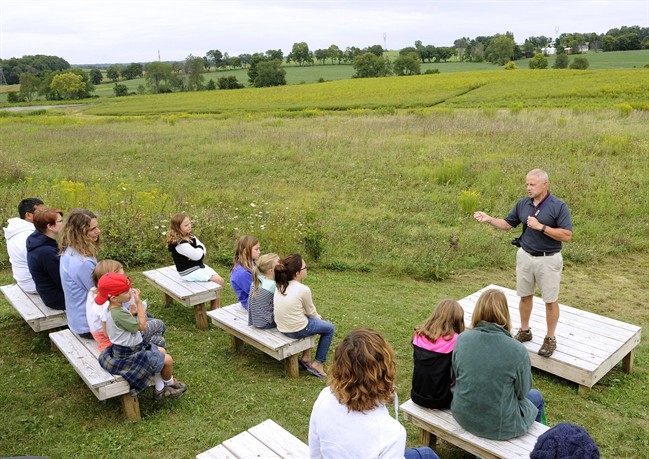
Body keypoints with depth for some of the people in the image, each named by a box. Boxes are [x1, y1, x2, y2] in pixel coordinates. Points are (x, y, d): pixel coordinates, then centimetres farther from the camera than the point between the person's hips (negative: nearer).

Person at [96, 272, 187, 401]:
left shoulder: (114, 309, -1)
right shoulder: (118, 314, -34)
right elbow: (141, 326, -24)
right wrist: (139, 302, -21)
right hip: (128, 356, -11)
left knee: (161, 351, 19)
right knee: (167, 360, -3)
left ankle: (160, 389, 26)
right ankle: (171, 383, 29)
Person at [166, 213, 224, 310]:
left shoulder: (191, 237, 7)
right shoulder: (180, 243, -23)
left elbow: (203, 250, 7)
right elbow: (197, 255, -24)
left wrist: (199, 251, -15)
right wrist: (199, 247, -4)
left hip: (199, 265, 9)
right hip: (189, 272, -9)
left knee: (220, 281, 0)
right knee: (219, 281, -15)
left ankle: (215, 308, 5)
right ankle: (214, 309, 1)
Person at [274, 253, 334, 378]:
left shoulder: (280, 286, 0)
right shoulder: (303, 289, -21)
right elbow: (311, 312, -6)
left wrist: (316, 317, 16)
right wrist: (318, 317, 16)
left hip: (282, 328, 7)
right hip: (297, 330, -7)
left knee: (310, 320, 33)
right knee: (329, 328, 16)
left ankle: (306, 357, 31)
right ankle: (318, 363, 19)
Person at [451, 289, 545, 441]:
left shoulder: (461, 339, -16)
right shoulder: (517, 351, -26)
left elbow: (457, 375, -1)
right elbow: (522, 391, -9)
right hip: (499, 426, -4)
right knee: (536, 397, 28)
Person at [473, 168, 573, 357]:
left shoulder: (559, 206, -14)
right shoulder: (522, 204, 1)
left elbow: (567, 236, -18)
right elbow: (507, 224, 11)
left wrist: (540, 227, -24)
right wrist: (489, 219, -6)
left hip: (548, 259, -5)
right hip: (525, 256, 5)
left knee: (550, 301, 7)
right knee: (525, 296, 16)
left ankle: (550, 338, 23)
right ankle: (524, 331, 33)